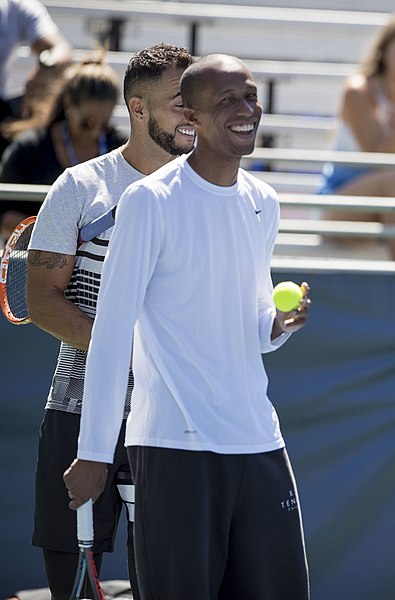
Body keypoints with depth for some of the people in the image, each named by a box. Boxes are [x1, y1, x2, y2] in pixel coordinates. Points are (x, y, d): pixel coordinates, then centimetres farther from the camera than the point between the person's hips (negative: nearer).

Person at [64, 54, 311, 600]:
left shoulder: (264, 204, 13)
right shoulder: (150, 201, -7)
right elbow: (112, 331, -7)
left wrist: (279, 324, -1)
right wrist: (95, 453, -9)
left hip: (257, 441, 6)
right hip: (174, 448, -6)